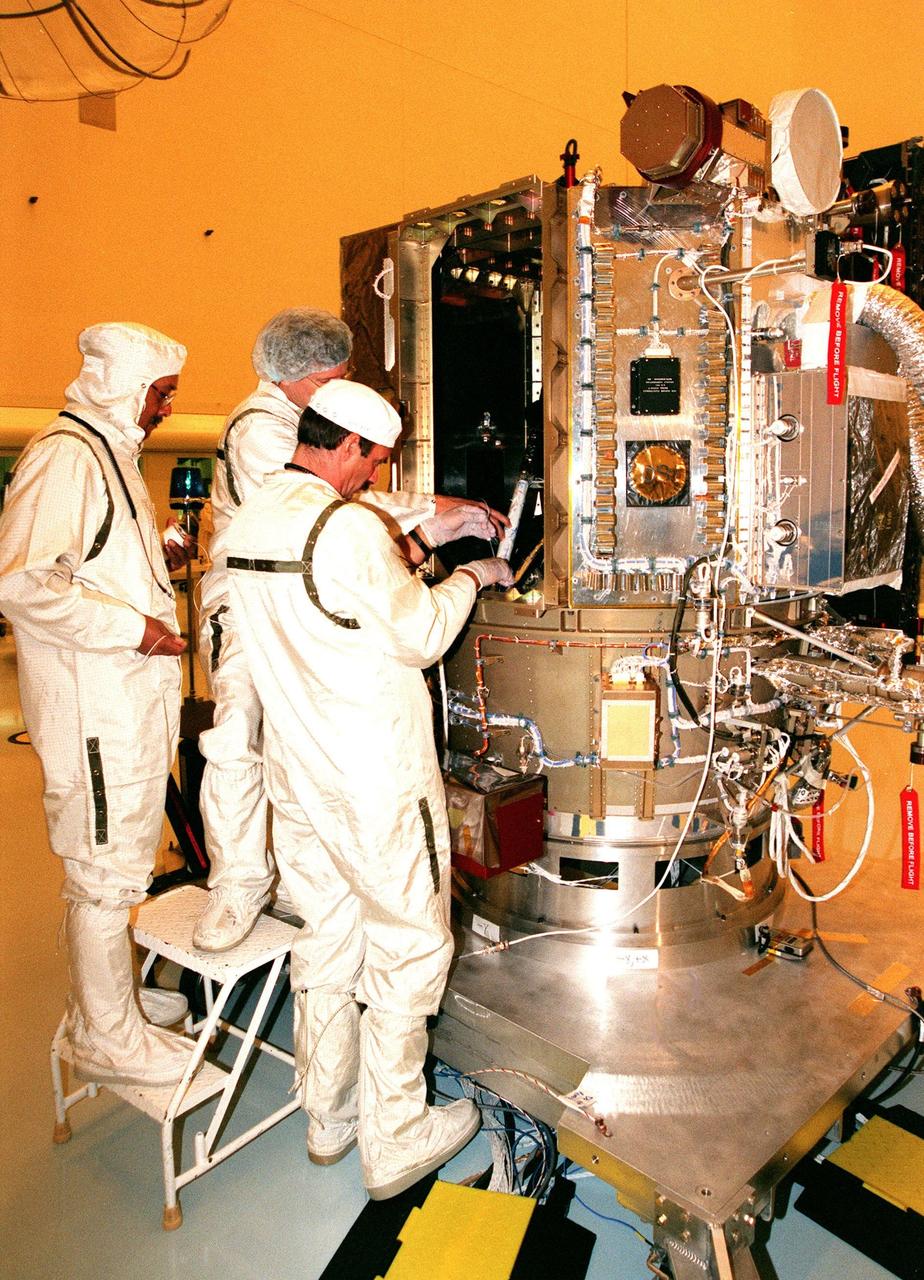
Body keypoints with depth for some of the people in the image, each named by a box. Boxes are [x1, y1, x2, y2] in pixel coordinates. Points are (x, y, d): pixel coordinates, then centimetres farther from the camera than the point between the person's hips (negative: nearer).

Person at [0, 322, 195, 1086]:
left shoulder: (110, 452, 17)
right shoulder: (65, 457, -16)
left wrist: (160, 559, 10)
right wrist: (132, 628, -23)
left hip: (130, 700, 10)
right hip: (94, 707, -10)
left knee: (117, 863, 20)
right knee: (106, 871, 1)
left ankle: (108, 994, 38)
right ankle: (107, 1038, 18)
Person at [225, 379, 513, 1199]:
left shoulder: (250, 521, 5)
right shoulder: (347, 526, -21)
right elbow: (420, 635, -13)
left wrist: (423, 535, 19)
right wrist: (471, 579, 5)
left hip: (296, 773, 8)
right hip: (375, 777, -8)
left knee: (327, 938, 20)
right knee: (410, 945, 8)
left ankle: (328, 1116, 36)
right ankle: (394, 1143, 22)